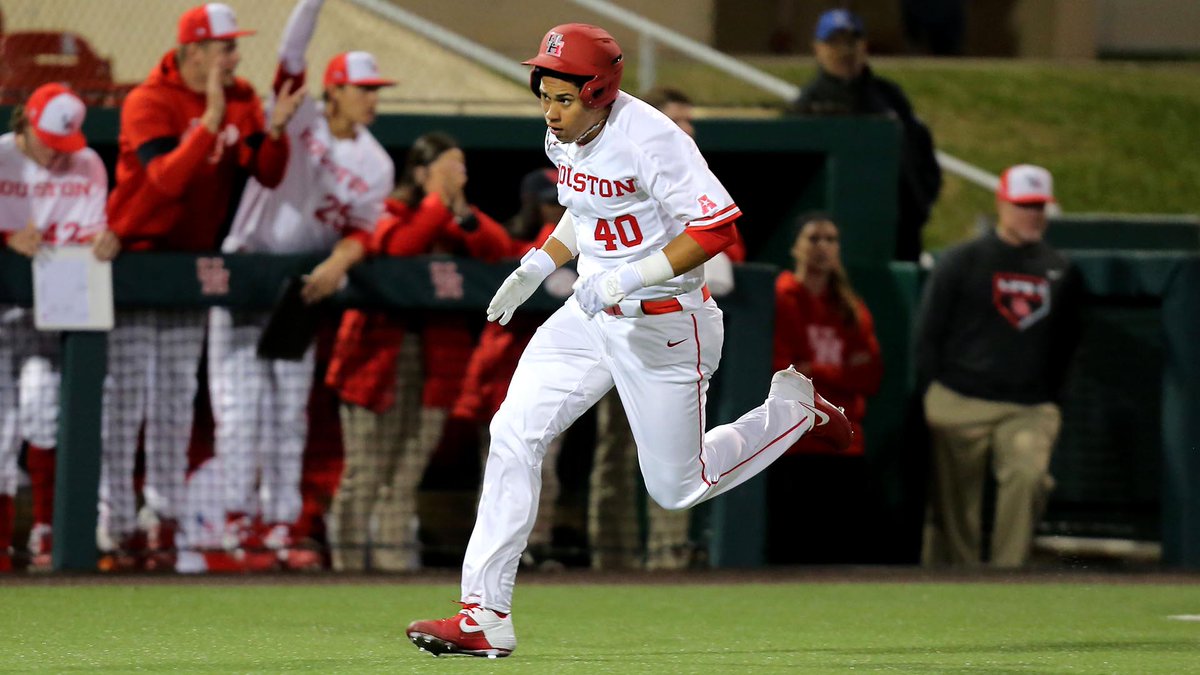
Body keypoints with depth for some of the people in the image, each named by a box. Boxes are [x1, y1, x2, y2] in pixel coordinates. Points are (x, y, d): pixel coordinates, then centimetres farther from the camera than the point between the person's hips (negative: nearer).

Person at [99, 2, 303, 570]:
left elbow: (269, 175, -5)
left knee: (177, 396, 10)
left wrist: (274, 128, -23)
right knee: (127, 393, -7)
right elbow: (166, 178, -33)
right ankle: (116, 523, -5)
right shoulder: (149, 103, -19)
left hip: (192, 258, 6)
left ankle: (164, 516, 16)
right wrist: (212, 119, -39)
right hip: (137, 253, -6)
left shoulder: (241, 102, 0)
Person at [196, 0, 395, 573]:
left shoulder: (376, 165, 2)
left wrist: (338, 262, -25)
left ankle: (279, 526, 8)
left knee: (290, 412, 6)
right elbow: (293, 49, -18)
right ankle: (238, 519, -10)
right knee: (242, 402, -10)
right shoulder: (297, 116, -6)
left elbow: (362, 229, -5)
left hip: (303, 284, 4)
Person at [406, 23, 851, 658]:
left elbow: (717, 227, -26)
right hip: (591, 313, 7)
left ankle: (795, 406, 31)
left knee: (678, 487, 6)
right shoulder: (562, 138, 0)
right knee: (514, 432, -9)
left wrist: (629, 279, -31)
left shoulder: (649, 140, -25)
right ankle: (484, 614, -8)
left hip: (662, 322, -7)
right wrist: (535, 268, 5)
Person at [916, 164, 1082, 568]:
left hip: (1030, 409, 2)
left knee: (1029, 475, -24)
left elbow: (1067, 339, 19)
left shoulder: (1059, 271, 12)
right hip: (960, 405, -2)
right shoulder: (961, 262, 2)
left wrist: (1050, 395, 11)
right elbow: (928, 333, 3)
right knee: (953, 503, 1)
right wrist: (937, 394, -1)